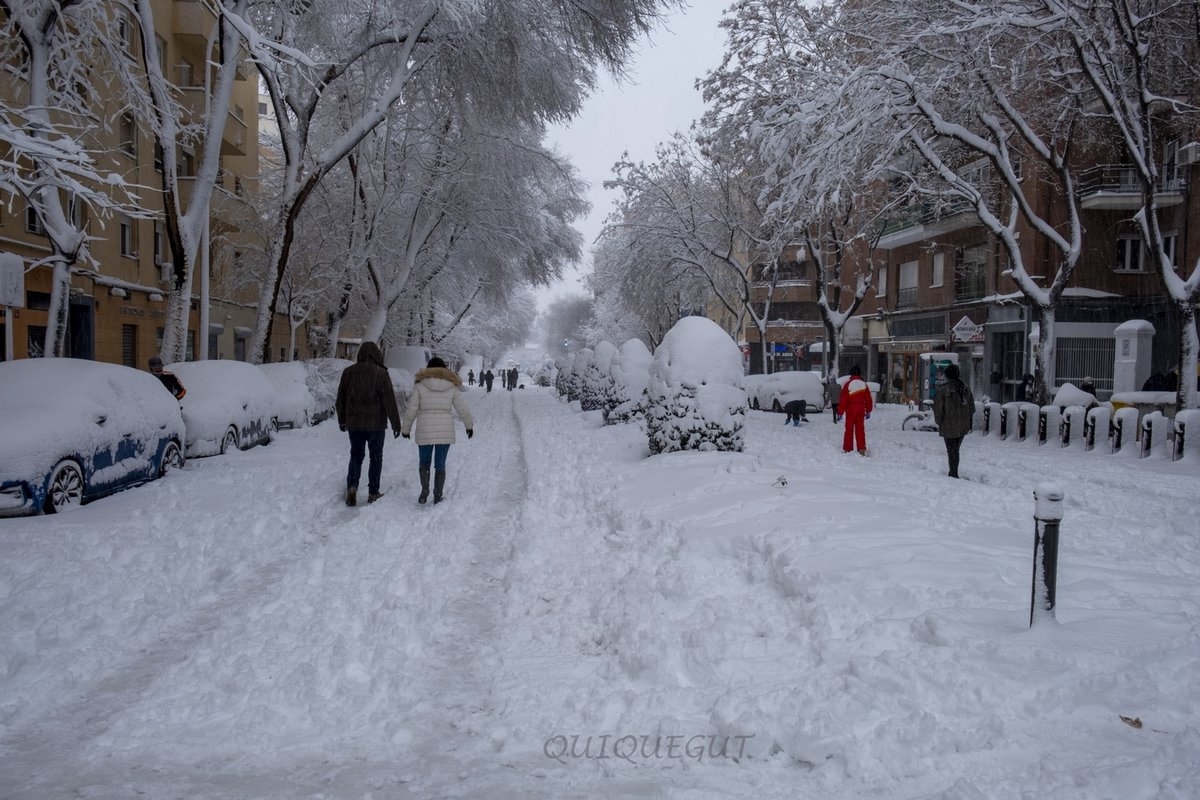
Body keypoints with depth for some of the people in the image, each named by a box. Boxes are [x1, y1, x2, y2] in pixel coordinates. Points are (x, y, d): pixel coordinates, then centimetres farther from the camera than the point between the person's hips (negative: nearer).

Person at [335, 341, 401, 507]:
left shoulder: (348, 372, 3)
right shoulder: (381, 373, -10)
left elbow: (341, 399, 10)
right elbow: (389, 401, -12)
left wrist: (342, 421, 22)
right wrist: (396, 424, -6)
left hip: (354, 423, 3)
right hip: (376, 424, -3)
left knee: (356, 456, 12)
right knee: (376, 457, 9)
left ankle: (352, 486, -7)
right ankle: (373, 492, 11)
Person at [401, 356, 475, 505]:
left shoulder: (420, 385, 0)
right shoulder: (452, 386, 3)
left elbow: (411, 409, 0)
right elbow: (463, 409, 7)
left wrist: (405, 429, 12)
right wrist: (469, 425, 22)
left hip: (425, 431, -1)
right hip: (445, 431, 1)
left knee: (424, 462, 16)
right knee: (440, 464, 9)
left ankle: (425, 489, -1)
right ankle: (437, 496, 8)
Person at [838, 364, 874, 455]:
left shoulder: (848, 384, -10)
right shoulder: (864, 384, 3)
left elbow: (843, 399, -9)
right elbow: (868, 399, 9)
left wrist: (840, 412, -3)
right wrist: (868, 411, 18)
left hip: (850, 409, -3)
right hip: (861, 409, 3)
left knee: (849, 429, 3)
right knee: (860, 429, 7)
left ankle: (847, 449, 6)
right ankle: (862, 449, 4)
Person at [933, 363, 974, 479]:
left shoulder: (942, 390, -16)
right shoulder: (965, 388, 1)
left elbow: (938, 408, -13)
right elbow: (972, 408, 9)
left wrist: (939, 422, 1)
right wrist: (969, 423, 17)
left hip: (948, 427, -5)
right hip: (963, 426, 5)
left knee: (951, 451, 5)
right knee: (956, 449, 18)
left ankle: (954, 474, 7)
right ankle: (953, 472, 26)